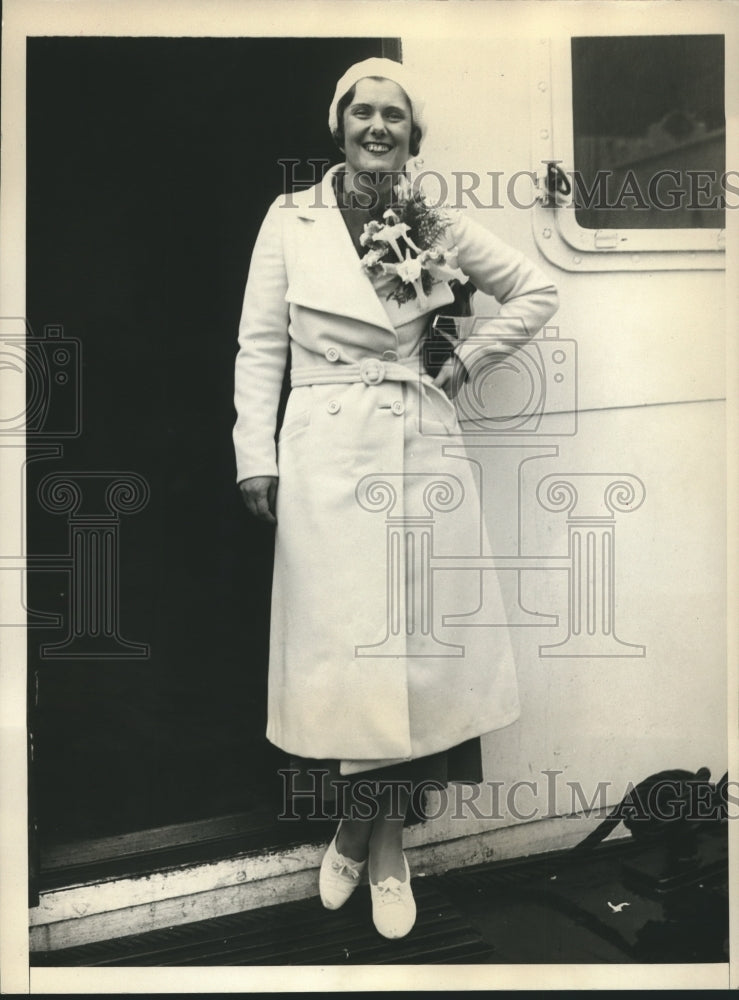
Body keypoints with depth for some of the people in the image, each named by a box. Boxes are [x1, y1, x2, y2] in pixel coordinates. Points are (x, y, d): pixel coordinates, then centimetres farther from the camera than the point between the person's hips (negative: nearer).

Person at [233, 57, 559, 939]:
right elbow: (260, 347, 2)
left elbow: (537, 290, 16)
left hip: (422, 451, 2)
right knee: (342, 640, 0)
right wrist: (255, 459, -5)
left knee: (416, 635, 3)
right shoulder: (291, 220, 3)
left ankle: (369, 829, 23)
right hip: (326, 456, -2)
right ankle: (376, 836, 22)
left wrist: (465, 361, 5)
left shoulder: (437, 226, 7)